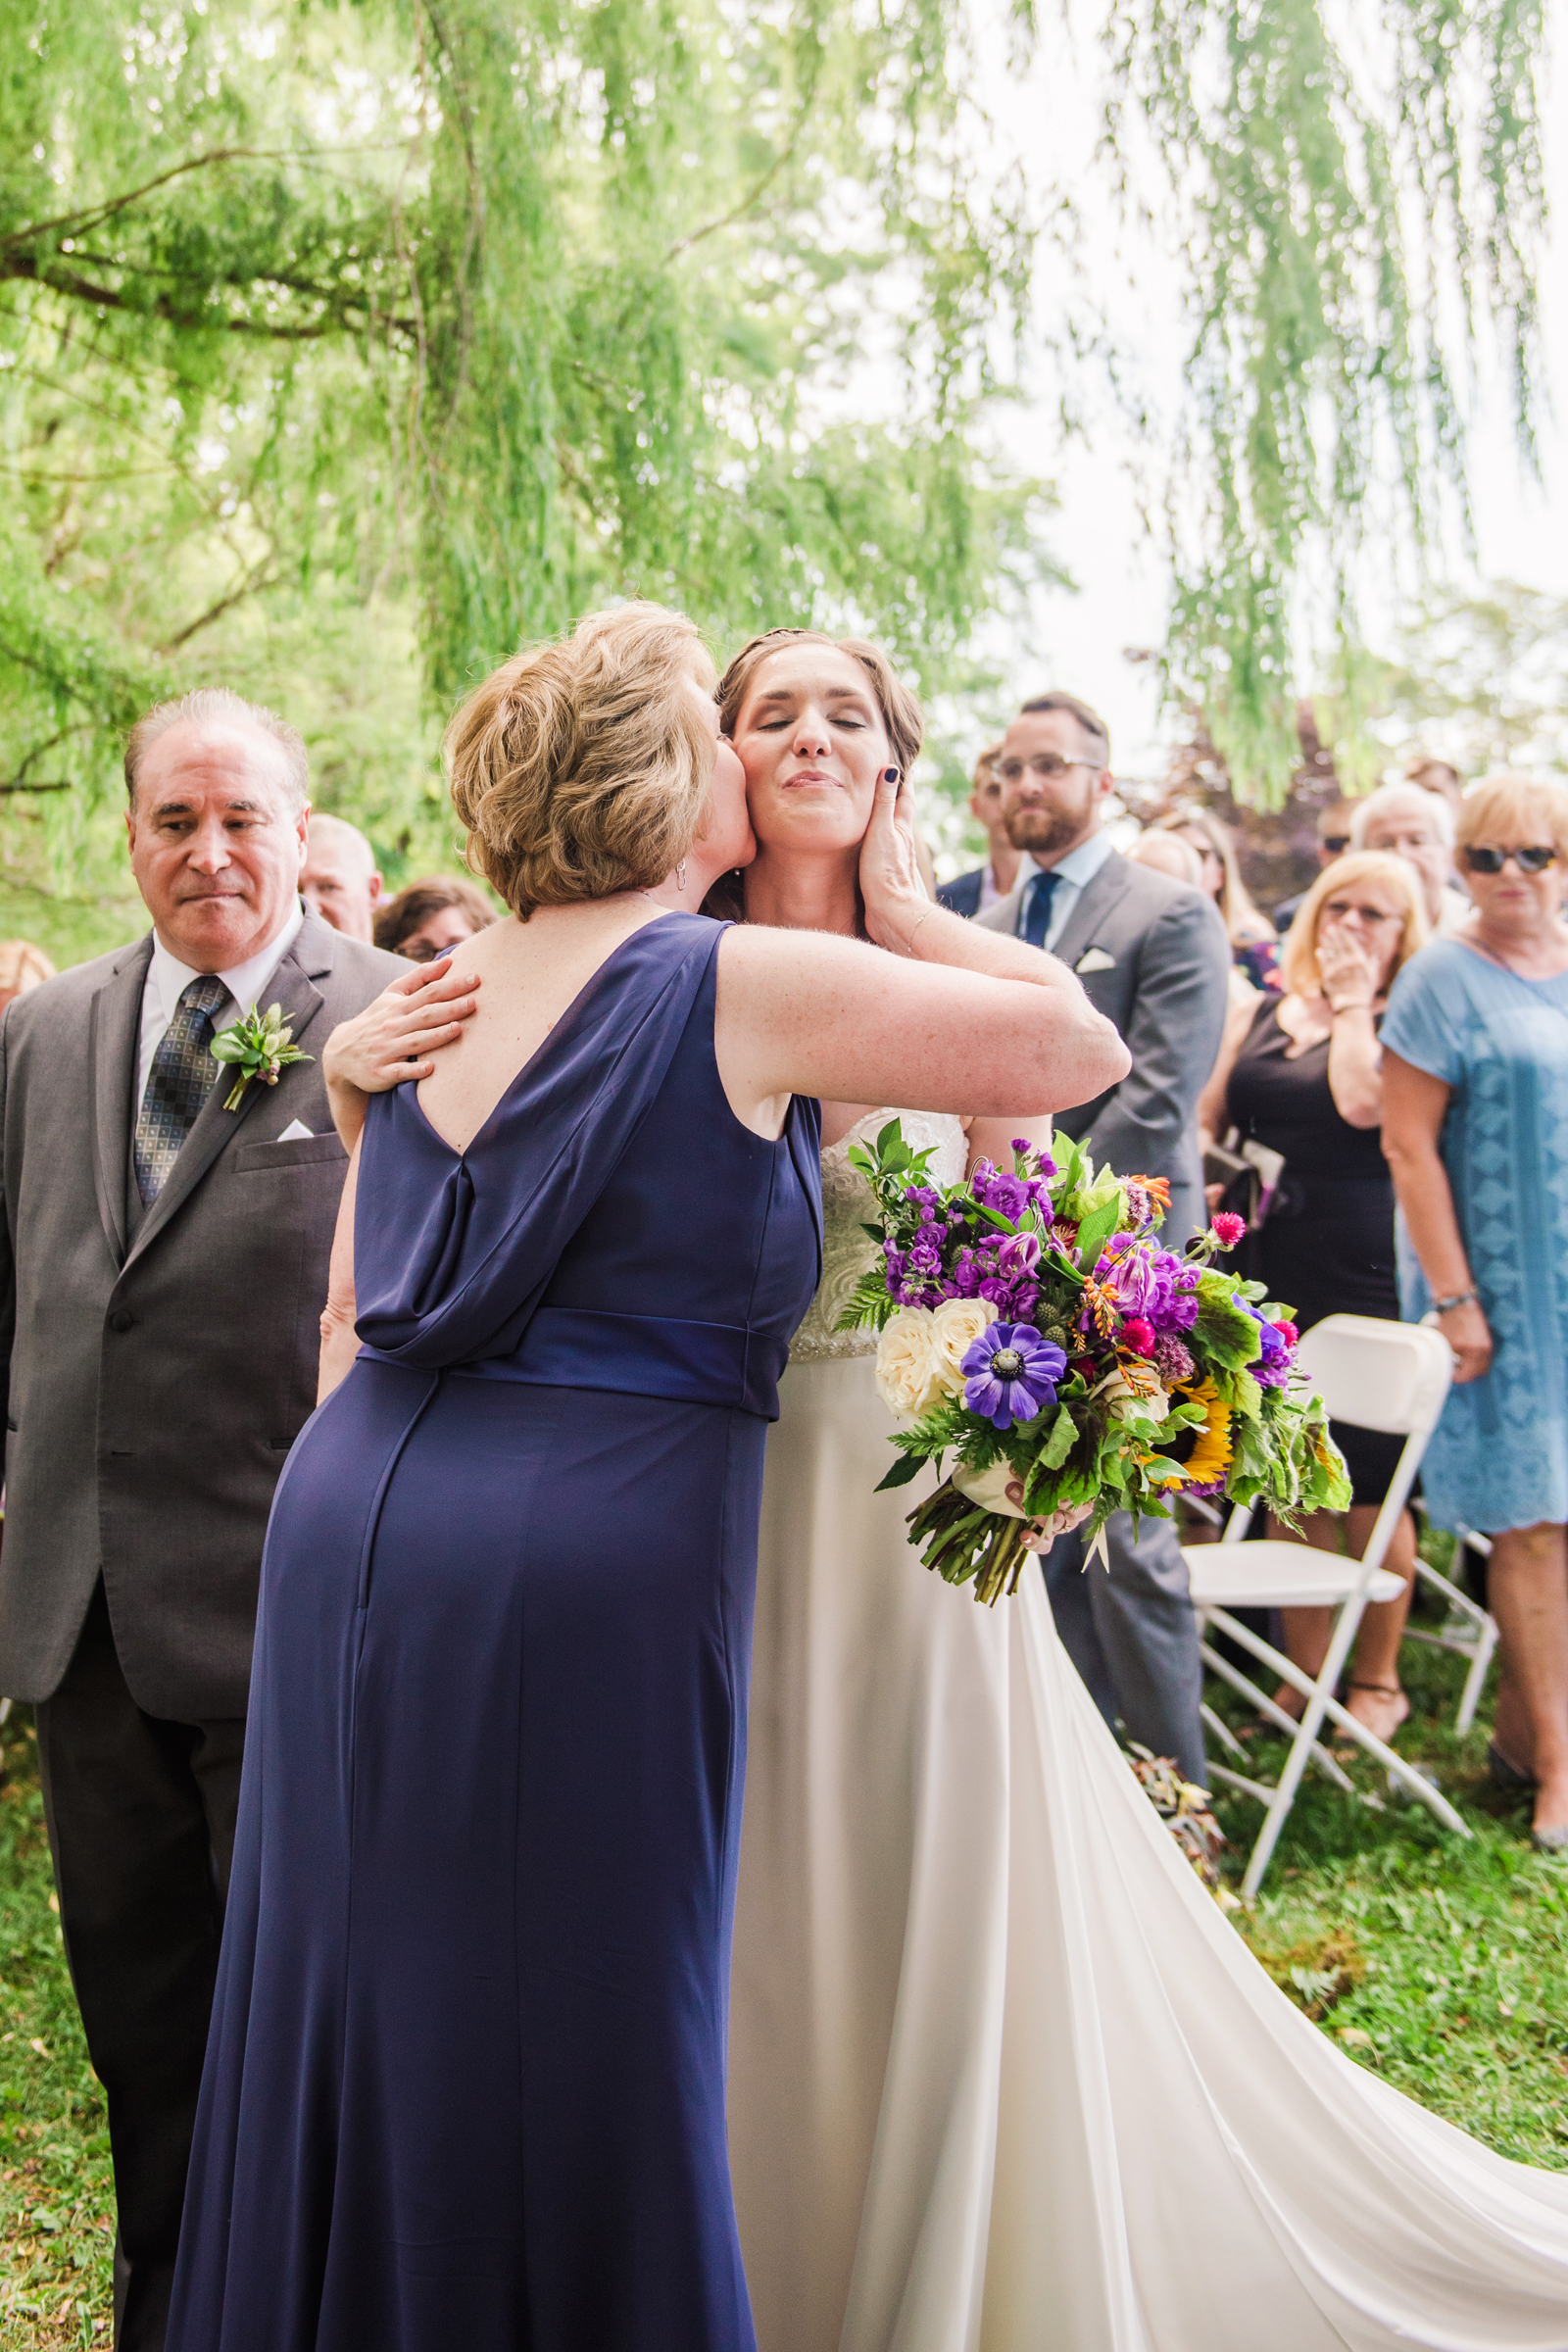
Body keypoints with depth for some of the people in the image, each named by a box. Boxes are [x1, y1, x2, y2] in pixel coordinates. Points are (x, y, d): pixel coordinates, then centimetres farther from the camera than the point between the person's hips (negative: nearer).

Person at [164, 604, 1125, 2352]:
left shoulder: (445, 999, 12)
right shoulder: (740, 989, -7)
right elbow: (1079, 1043, -2)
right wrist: (902, 911, 10)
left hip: (350, 1513, 7)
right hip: (585, 1560, -7)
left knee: (357, 2023, 17)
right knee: (567, 2057, 5)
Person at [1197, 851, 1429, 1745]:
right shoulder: (1270, 1011, 13)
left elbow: (1364, 1102, -23)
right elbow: (1208, 1115, 16)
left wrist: (1352, 1001, -13)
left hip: (1361, 1269, -5)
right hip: (1272, 1264, 5)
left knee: (1367, 1485, 2)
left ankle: (1378, 1678, 18)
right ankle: (1305, 1672, 23)